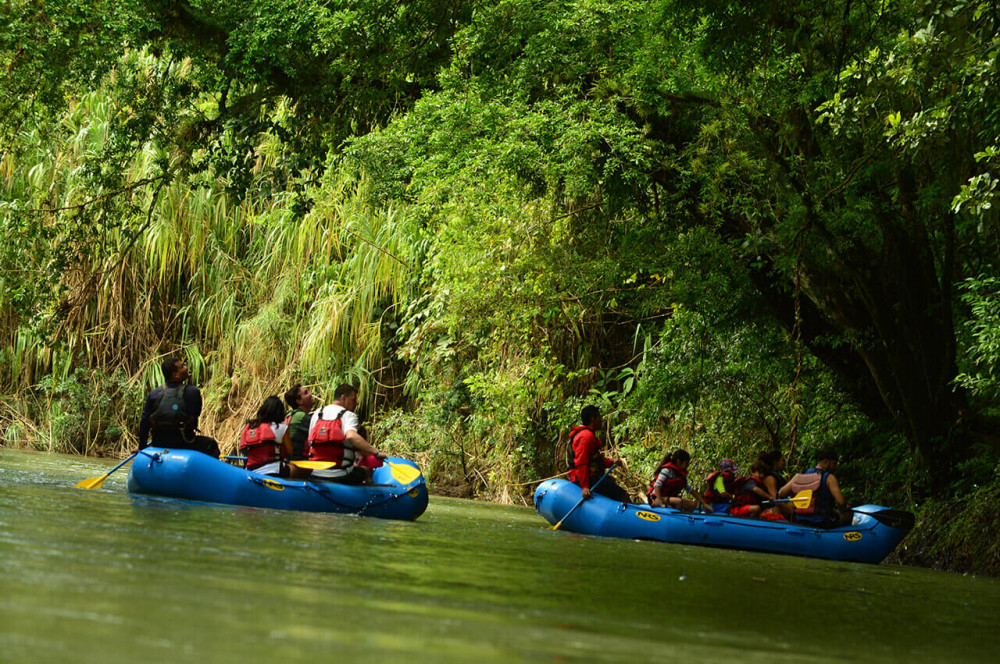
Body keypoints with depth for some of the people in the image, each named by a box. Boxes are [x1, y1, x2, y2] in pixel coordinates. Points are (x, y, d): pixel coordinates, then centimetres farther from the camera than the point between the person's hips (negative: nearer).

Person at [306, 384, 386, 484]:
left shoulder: (316, 414, 11)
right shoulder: (348, 415, -7)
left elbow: (309, 441, 12)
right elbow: (351, 436, -28)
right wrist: (376, 452, -28)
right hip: (339, 476, -5)